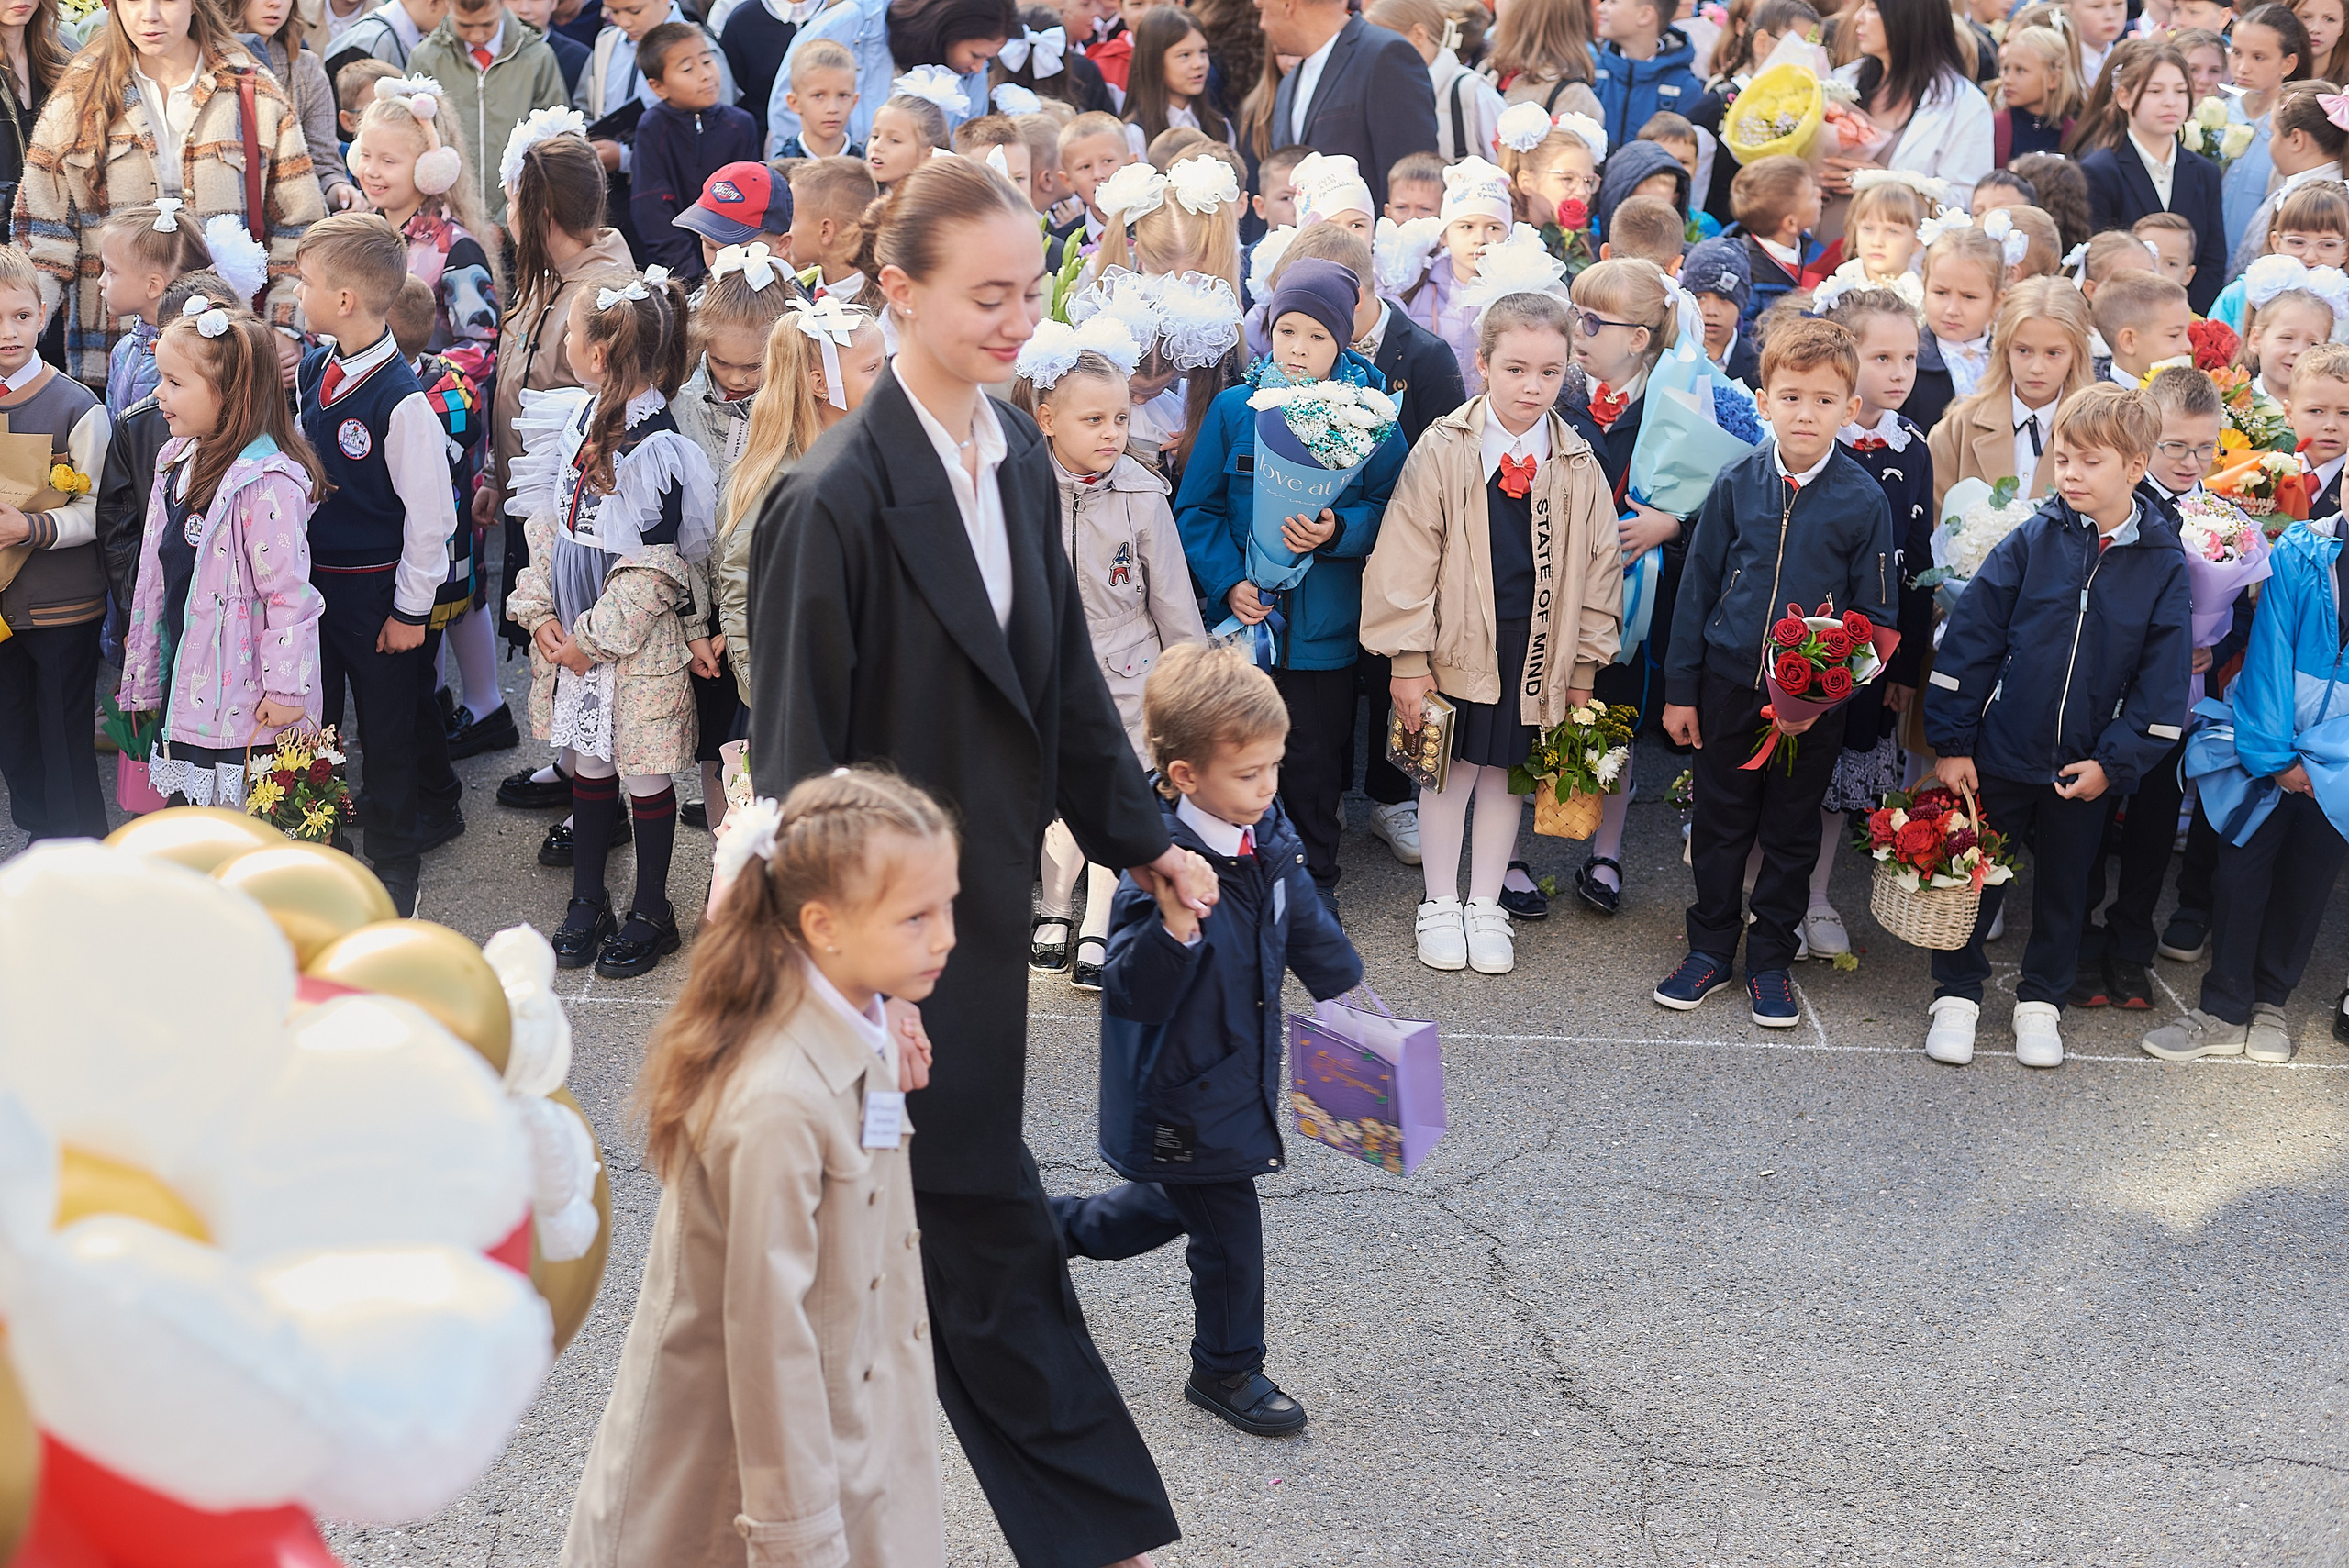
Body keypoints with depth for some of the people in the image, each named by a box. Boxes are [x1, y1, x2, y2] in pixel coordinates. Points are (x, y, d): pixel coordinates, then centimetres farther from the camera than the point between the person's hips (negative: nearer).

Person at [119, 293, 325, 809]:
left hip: (242, 699, -9)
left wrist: (286, 689, -18)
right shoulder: (177, 461, 7)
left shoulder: (267, 483, -22)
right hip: (184, 682, 9)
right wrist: (144, 669, 20)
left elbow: (288, 592, -20)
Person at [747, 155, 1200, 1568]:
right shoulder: (837, 502, -21)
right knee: (990, 1227, 2)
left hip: (983, 896, 8)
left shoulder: (1019, 457, 4)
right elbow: (797, 753, -17)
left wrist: (1137, 831, 18)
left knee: (949, 1206, 19)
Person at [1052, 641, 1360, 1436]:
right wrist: (1174, 928, -49)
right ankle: (1227, 1370, 29)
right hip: (1181, 1096, -8)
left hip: (1239, 1071, 8)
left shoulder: (1269, 837, -5)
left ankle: (1052, 1228, 49)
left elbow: (1306, 923, 13)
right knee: (1229, 1233, 6)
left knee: (1179, 1204, 27)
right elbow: (1134, 995, -33)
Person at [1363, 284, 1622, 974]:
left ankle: (1486, 905, 26)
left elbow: (1598, 569, 7)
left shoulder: (1579, 467, 0)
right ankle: (1440, 905, 23)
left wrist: (1584, 664, 6)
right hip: (1456, 645, -2)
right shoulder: (1442, 451, -8)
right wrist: (1409, 658, -9)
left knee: (1507, 773, 12)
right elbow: (1406, 561, -7)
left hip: (1538, 651, 2)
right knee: (1451, 768, 8)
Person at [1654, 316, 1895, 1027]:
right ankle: (1710, 949, 26)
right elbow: (1698, 586, 4)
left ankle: (1771, 959, 25)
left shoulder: (1864, 500, -8)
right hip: (1728, 684, 1)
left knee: (1792, 835, 11)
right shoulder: (1737, 484, -3)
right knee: (1720, 825, 11)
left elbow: (1873, 614, -3)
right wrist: (1680, 688, 3)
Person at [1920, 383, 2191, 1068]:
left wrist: (2115, 760, -9)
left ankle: (2041, 1000, 33)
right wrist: (1951, 741, -8)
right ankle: (1956, 994, 26)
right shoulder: (2031, 542, -8)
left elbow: (2162, 677, -3)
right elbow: (1969, 639, -7)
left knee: (2064, 885, 15)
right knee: (1975, 876, 10)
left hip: (2083, 768, 1)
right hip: (2000, 751, -1)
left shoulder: (2163, 566, -6)